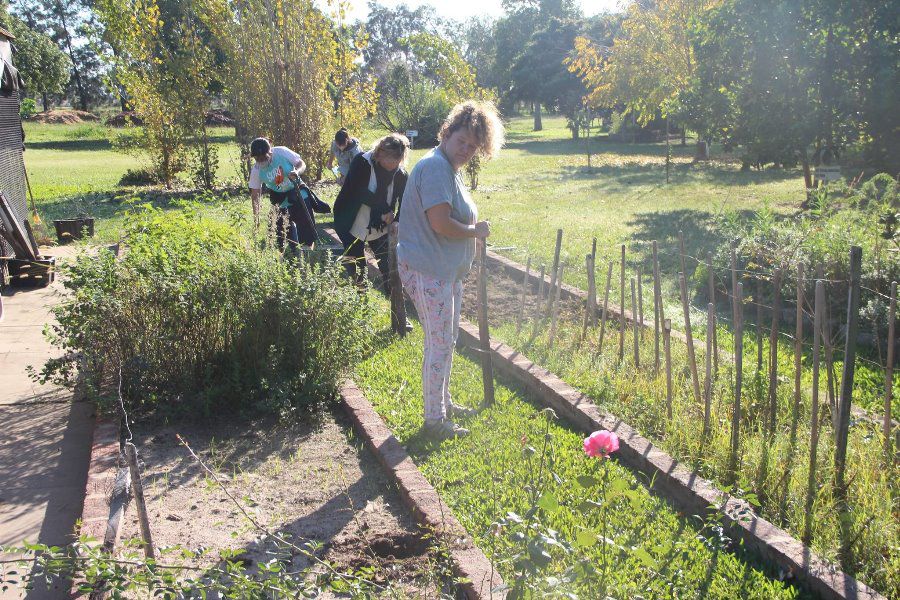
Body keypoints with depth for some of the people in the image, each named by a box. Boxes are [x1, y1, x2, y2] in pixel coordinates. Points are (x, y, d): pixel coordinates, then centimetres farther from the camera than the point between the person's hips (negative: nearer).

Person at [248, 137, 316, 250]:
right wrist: (256, 218, -18)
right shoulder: (256, 170, -18)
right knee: (278, 225, -7)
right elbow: (255, 195, -13)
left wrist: (297, 171, -39)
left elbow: (302, 164, -15)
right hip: (278, 196, 1)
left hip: (295, 190, -1)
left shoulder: (281, 152, -24)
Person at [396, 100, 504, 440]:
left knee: (446, 341, 20)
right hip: (428, 271, -11)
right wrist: (476, 231, -12)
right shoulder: (435, 166, -18)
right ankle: (434, 420, 9)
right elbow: (441, 224, -26)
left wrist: (473, 231, 11)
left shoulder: (449, 169, 15)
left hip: (447, 270, 11)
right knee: (439, 344, -3)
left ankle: (443, 403, 36)